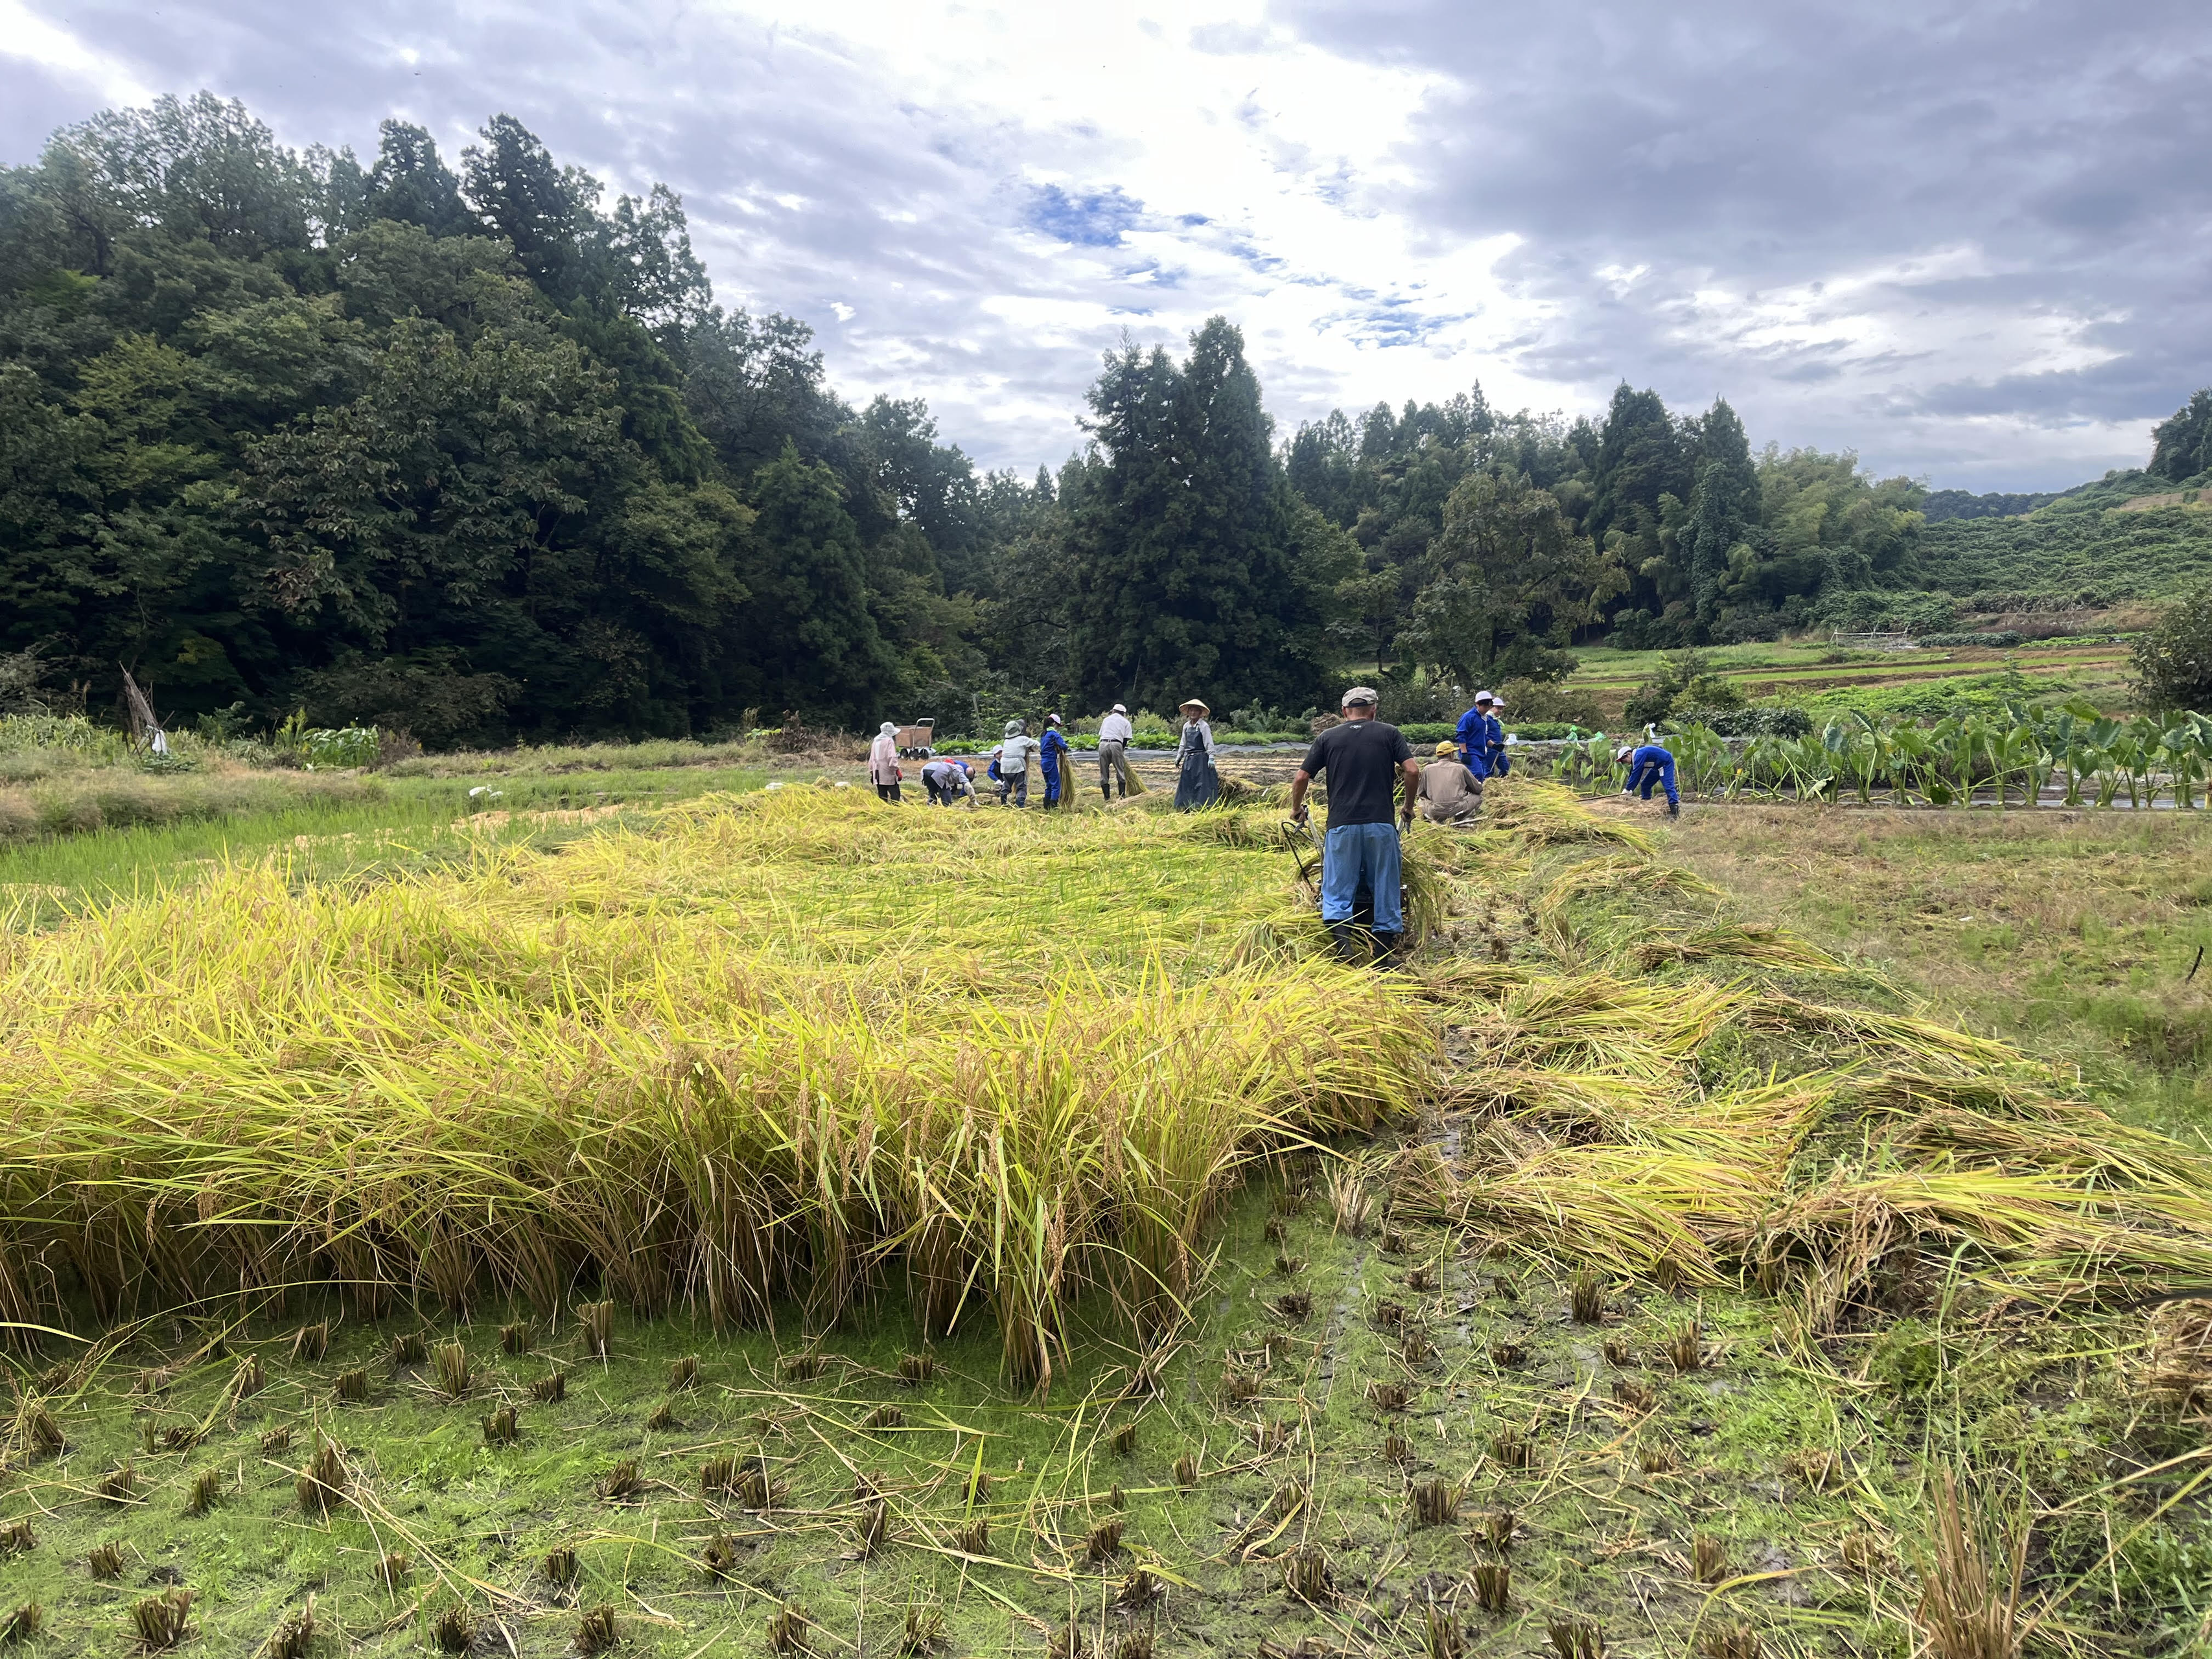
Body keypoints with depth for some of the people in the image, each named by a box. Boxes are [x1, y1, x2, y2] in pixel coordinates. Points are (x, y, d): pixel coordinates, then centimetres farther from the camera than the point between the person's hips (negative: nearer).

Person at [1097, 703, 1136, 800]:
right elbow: (1126, 739, 8)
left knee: (1104, 773, 7)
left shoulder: (1106, 719, 24)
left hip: (1103, 744, 2)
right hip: (1116, 745, -2)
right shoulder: (1125, 722, 15)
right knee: (1120, 772, 7)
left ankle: (1107, 798, 5)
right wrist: (1122, 750, 20)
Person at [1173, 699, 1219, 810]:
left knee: (1201, 783, -7)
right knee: (1187, 783, 7)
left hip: (1201, 758, -7)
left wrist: (1211, 758, -16)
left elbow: (1209, 744, -10)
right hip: (1189, 759, 7)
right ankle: (1187, 808, 12)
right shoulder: (1186, 726, 12)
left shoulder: (1204, 726, -7)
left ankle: (1200, 806, -7)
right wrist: (1179, 757, 19)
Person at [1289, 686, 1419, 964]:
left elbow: (1301, 778, 6)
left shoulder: (1328, 738, 10)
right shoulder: (1390, 734, 9)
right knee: (1385, 891, 9)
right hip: (1381, 825, 0)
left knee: (1337, 892, 3)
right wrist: (1409, 807, 13)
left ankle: (1343, 946, -16)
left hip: (1341, 826, 0)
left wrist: (1296, 809, 23)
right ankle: (1383, 957, 12)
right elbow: (1412, 771, -2)